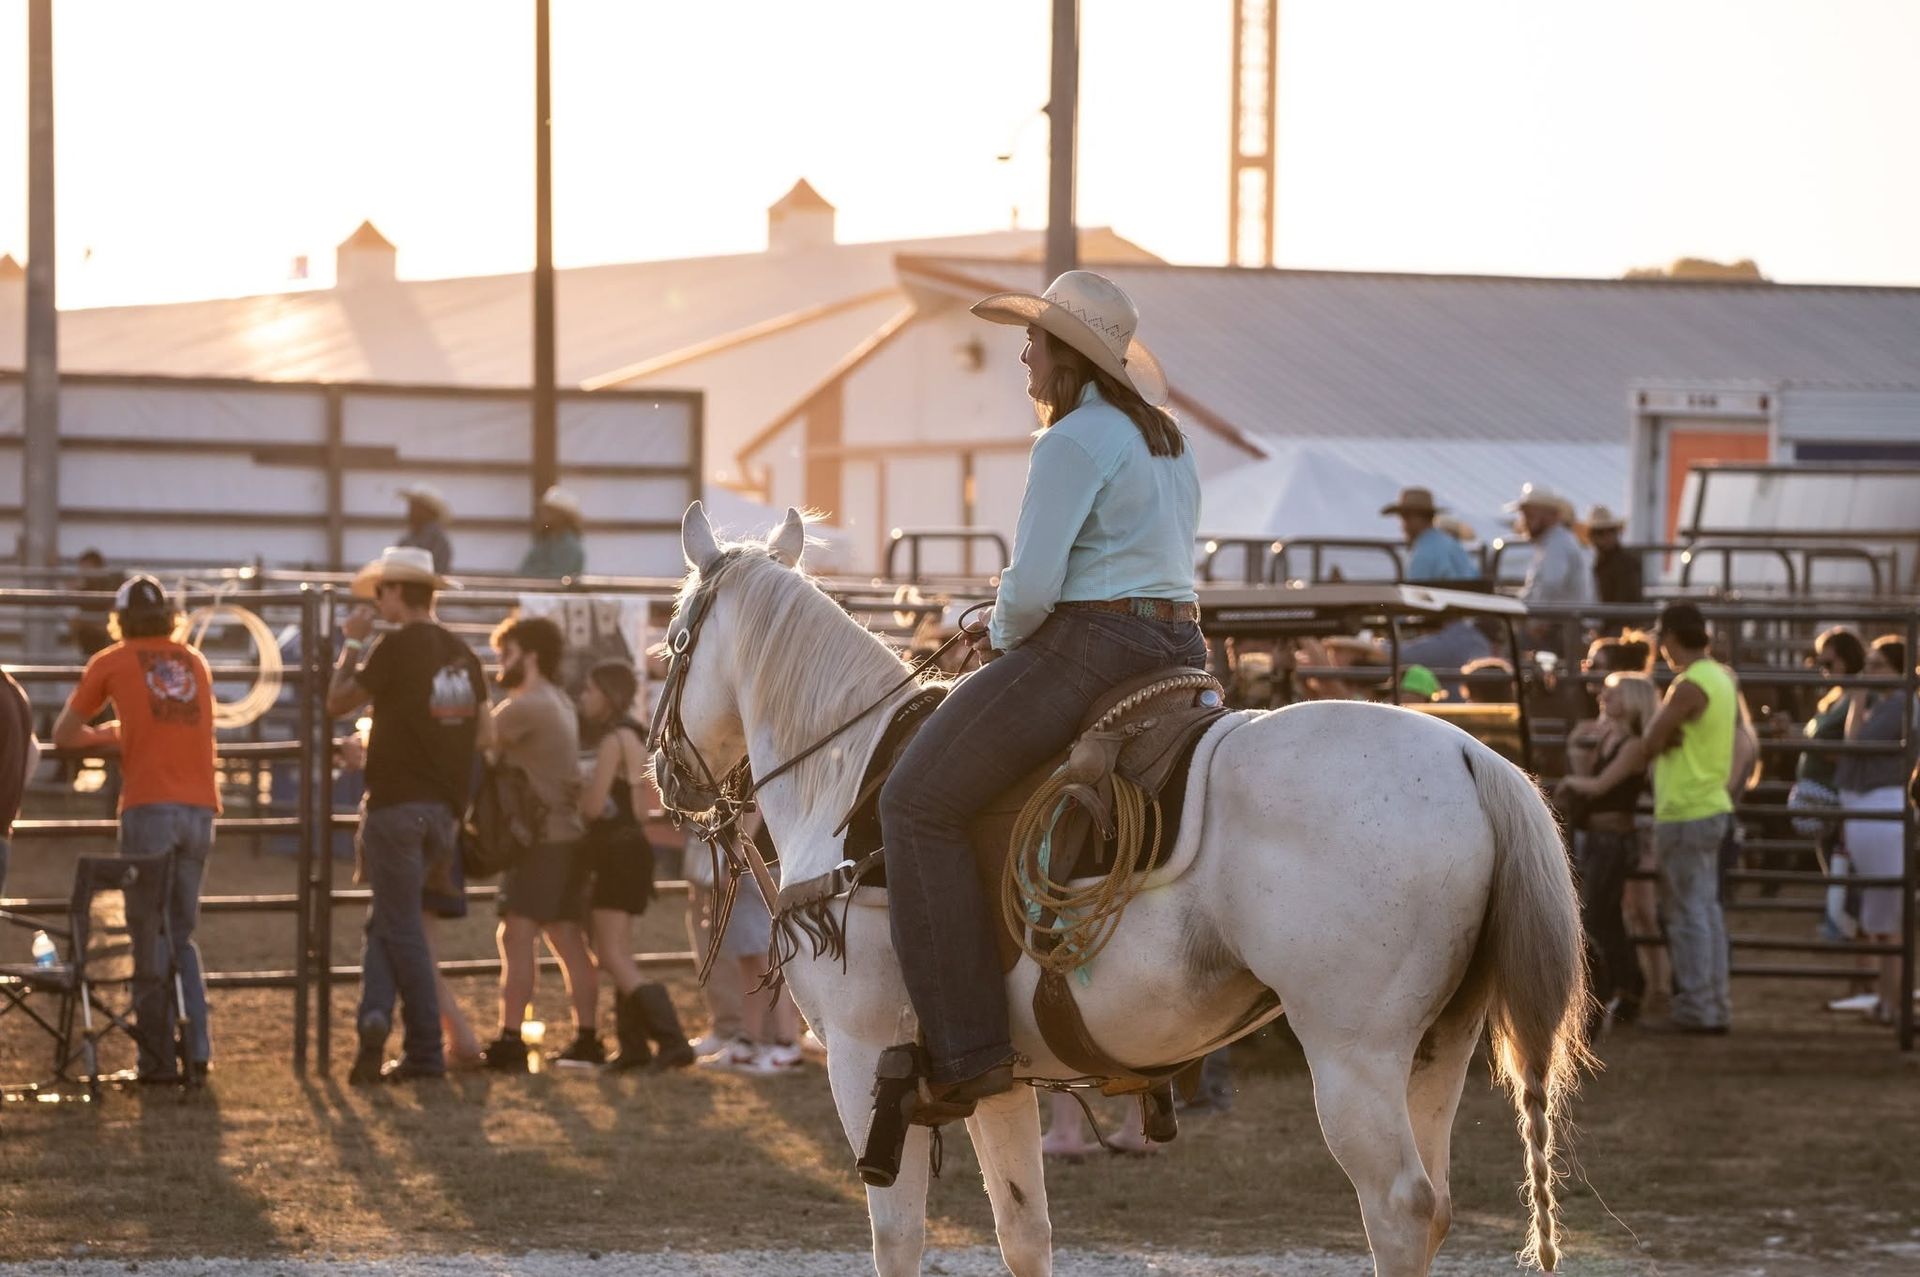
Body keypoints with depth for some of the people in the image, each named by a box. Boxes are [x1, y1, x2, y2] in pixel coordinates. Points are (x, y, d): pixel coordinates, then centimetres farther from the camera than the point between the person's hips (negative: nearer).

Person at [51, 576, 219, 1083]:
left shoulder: (112, 662, 8)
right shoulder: (195, 662, 18)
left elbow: (63, 735, 14)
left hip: (148, 808, -4)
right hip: (200, 808, 4)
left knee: (150, 937, 2)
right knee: (181, 936, 13)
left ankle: (158, 1059, 1)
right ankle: (196, 1049, 0)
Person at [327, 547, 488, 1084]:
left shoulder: (396, 646, -12)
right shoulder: (461, 653, 9)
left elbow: (337, 703, -6)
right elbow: (482, 734, 15)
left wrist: (352, 644, 4)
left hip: (396, 801, -6)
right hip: (444, 807, 6)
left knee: (402, 927, -1)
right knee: (387, 919, 15)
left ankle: (426, 1052, -4)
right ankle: (375, 1016, 2)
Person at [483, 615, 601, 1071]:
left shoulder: (526, 708, -13)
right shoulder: (559, 704, 17)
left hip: (541, 840, -10)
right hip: (568, 835, 10)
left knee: (515, 936, -13)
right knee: (568, 940, 12)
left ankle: (510, 1042, -20)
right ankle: (586, 1038, 14)